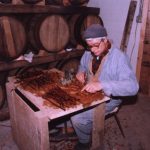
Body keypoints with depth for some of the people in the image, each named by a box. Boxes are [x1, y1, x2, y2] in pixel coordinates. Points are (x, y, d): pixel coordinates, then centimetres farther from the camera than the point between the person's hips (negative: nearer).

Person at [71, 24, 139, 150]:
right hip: (88, 93, 7)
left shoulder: (119, 57, -22)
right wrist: (81, 72, -7)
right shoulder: (89, 53, -1)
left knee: (77, 118, -19)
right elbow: (82, 66, 19)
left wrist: (102, 85, -42)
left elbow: (133, 86, -31)